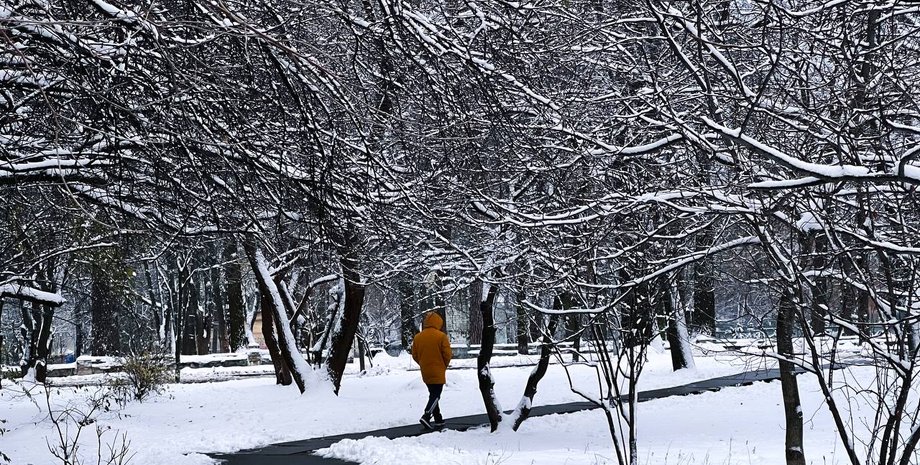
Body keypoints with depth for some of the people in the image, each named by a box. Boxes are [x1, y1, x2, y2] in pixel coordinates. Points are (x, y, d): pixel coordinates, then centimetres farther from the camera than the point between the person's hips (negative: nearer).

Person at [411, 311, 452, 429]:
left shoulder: (417, 337, 2)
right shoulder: (441, 336, -12)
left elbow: (415, 356, 6)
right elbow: (447, 355, -10)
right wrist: (444, 366, 8)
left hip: (425, 372, 5)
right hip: (438, 373, -5)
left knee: (433, 395, 16)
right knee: (436, 396, -3)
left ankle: (438, 419, 18)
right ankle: (426, 416, -21)